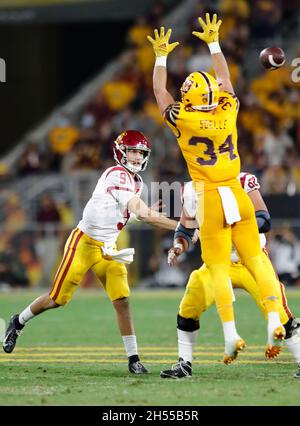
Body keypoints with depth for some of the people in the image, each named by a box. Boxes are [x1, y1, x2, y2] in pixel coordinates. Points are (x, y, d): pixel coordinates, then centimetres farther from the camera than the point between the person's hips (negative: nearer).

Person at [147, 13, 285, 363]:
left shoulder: (184, 121, -7)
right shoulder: (227, 113, 1)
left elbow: (160, 91, 10)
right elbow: (224, 80, 21)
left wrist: (161, 57, 23)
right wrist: (213, 44, 31)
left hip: (211, 201, -3)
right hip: (237, 195, 3)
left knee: (219, 269, -2)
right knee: (255, 259, 5)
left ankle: (231, 334, -9)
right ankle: (274, 320, -6)